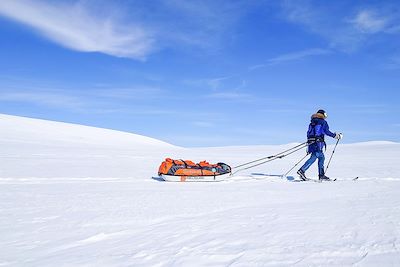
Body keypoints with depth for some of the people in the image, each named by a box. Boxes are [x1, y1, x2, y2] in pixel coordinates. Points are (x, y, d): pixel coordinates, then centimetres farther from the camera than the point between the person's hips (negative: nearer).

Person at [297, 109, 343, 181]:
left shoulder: (312, 123, 21)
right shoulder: (323, 122, 1)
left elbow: (308, 133, 21)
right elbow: (326, 131, -12)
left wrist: (308, 145, 26)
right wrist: (337, 136, -5)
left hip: (311, 143, 8)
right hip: (318, 143, -8)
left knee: (321, 157, 14)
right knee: (313, 158, -13)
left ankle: (321, 175, 12)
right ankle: (302, 170, -25)